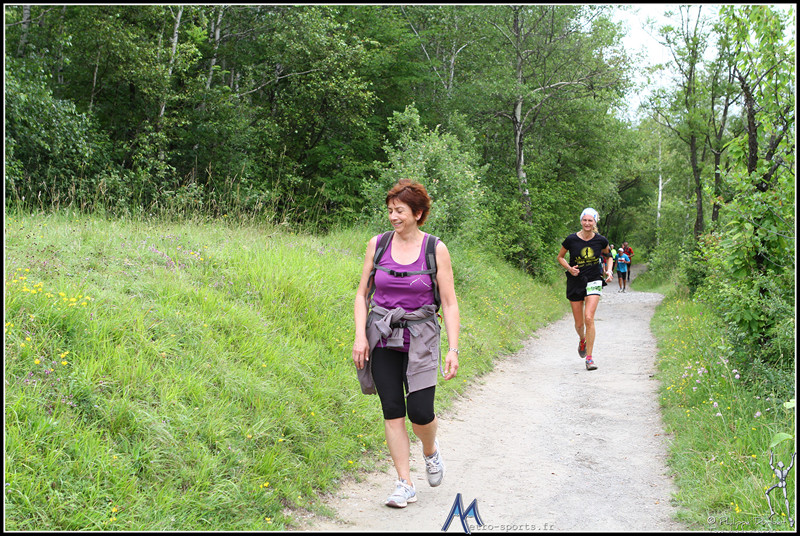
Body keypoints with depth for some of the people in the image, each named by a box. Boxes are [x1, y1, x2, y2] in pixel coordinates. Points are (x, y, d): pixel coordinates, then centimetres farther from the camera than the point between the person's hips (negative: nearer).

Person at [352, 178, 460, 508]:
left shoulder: (436, 249, -4)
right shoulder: (377, 244, 2)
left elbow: (450, 304, -3)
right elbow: (362, 293, 7)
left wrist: (453, 349, -10)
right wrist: (360, 336, -4)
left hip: (420, 338, -2)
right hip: (382, 337, 2)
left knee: (420, 412, -9)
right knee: (392, 411, 0)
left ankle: (431, 450, 27)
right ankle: (405, 485, 11)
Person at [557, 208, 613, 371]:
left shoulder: (601, 240, -5)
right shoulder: (571, 239, -8)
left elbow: (608, 255, 16)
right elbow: (560, 257, 6)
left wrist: (609, 271, 2)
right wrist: (569, 268, -11)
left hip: (594, 282, -1)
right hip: (575, 282, 1)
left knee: (589, 318, -19)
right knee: (579, 324, 6)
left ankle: (589, 358, -10)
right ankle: (583, 340, 44)